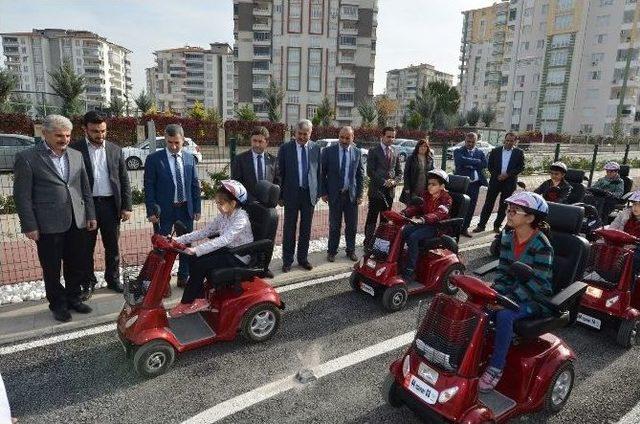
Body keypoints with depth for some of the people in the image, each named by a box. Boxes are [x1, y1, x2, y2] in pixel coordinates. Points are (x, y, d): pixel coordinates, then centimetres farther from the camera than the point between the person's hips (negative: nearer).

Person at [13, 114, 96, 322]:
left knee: (78, 265, 13)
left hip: (77, 223, 4)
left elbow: (85, 188, 13)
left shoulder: (76, 155, 9)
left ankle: (73, 298, 32)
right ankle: (58, 304, 27)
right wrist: (29, 226, -9)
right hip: (48, 225, -4)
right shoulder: (27, 158, -6)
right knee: (52, 269, 10)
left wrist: (90, 215, 9)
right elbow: (22, 195, -6)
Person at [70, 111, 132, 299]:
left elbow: (124, 180, 7)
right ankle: (88, 282, 25)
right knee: (86, 248, 9)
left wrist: (126, 206, 1)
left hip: (111, 205, 2)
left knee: (112, 246, 12)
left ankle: (113, 279, 27)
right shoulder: (74, 149, -3)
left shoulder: (115, 150, 6)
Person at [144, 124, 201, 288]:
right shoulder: (154, 159, -5)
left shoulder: (190, 158, 4)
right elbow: (149, 186, -5)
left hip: (186, 209, 4)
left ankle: (184, 277, 28)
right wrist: (151, 211, -10)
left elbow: (195, 184, 7)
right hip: (164, 210, -3)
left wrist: (197, 208, 4)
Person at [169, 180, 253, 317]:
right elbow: (204, 232, 1)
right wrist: (179, 239, -8)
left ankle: (187, 302, 2)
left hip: (239, 258, -8)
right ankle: (196, 297, 4)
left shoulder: (241, 219, -25)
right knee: (193, 259, -7)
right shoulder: (223, 215, 2)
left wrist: (196, 250, -43)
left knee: (200, 264, -17)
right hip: (227, 251, 8)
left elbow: (223, 240, -37)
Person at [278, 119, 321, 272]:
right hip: (291, 193, -2)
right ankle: (287, 260, 16)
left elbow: (319, 171, 8)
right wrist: (280, 195, -3)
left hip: (310, 193, 2)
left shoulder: (316, 148, 3)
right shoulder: (285, 148, -3)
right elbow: (280, 172, -1)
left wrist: (318, 192, 4)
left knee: (306, 228, 11)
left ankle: (303, 258, 24)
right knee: (289, 228, 5)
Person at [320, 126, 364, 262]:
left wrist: (360, 194, 1)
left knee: (352, 225, 9)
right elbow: (322, 173, 0)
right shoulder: (328, 151, -4)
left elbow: (360, 174, 6)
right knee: (334, 225, 7)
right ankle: (332, 251, 21)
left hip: (352, 194, 2)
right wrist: (323, 192, -5)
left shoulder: (357, 152, 3)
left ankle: (351, 251, 25)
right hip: (334, 194, -2)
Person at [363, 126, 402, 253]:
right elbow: (370, 171, -10)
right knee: (372, 219, -2)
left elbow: (399, 172, 15)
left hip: (390, 191, 5)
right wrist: (383, 181, -15)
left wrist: (394, 181, -6)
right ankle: (368, 245, 5)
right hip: (376, 190, -5)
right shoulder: (374, 152, -2)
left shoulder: (395, 153, 14)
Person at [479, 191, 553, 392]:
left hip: (535, 299, -6)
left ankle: (496, 368, -18)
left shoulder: (541, 245, -18)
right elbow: (503, 272, 4)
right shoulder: (508, 238, 2)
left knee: (504, 315, -34)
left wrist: (508, 299, -29)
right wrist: (497, 294, -12)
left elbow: (537, 283, -22)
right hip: (512, 293, 6)